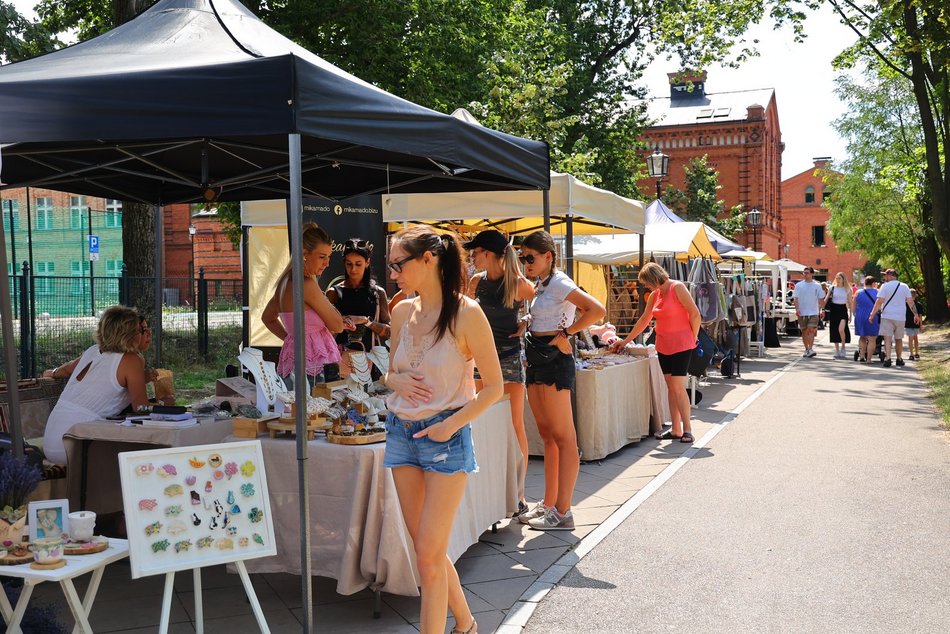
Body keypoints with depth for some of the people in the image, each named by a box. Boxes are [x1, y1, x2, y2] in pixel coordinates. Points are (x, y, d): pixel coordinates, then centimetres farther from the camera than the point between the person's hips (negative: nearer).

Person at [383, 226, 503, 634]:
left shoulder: (466, 314, -13)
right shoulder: (402, 312, 5)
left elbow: (494, 386, -9)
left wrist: (450, 425, -17)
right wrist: (395, 380, -6)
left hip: (445, 436, -6)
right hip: (401, 431, 6)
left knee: (428, 555, -4)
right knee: (426, 549, 14)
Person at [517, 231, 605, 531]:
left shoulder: (558, 283, -12)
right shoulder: (540, 285, 15)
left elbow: (597, 310, -23)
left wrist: (565, 334, -18)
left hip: (554, 361, -10)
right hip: (537, 362, 10)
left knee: (563, 438, -6)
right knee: (548, 436, 13)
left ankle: (562, 512, -3)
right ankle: (549, 504, 21)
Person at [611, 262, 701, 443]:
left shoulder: (677, 288, -10)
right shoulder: (654, 295, 12)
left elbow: (695, 314, -11)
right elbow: (643, 321, 17)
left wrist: (693, 339, -6)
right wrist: (625, 341, 18)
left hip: (681, 345, -7)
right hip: (663, 346, 7)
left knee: (678, 387, -9)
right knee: (670, 387, 7)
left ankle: (687, 429, -1)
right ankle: (676, 429, 11)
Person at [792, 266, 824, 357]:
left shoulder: (817, 286, 4)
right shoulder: (799, 285, 3)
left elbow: (821, 299, 8)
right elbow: (795, 298, -2)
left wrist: (822, 310, 2)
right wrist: (797, 309, -14)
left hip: (813, 312, -1)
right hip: (802, 312, 1)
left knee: (811, 330, -14)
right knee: (804, 332, 8)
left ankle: (811, 349, -18)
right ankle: (806, 349, 19)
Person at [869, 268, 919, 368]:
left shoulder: (885, 286, -5)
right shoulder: (904, 287, 6)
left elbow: (879, 301, -11)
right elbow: (910, 302, 4)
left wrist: (872, 314, -9)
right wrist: (916, 314, 9)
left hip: (887, 316, -4)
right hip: (900, 317, 4)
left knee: (887, 338, -6)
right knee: (898, 339, 16)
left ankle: (888, 359, -17)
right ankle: (899, 359, 23)